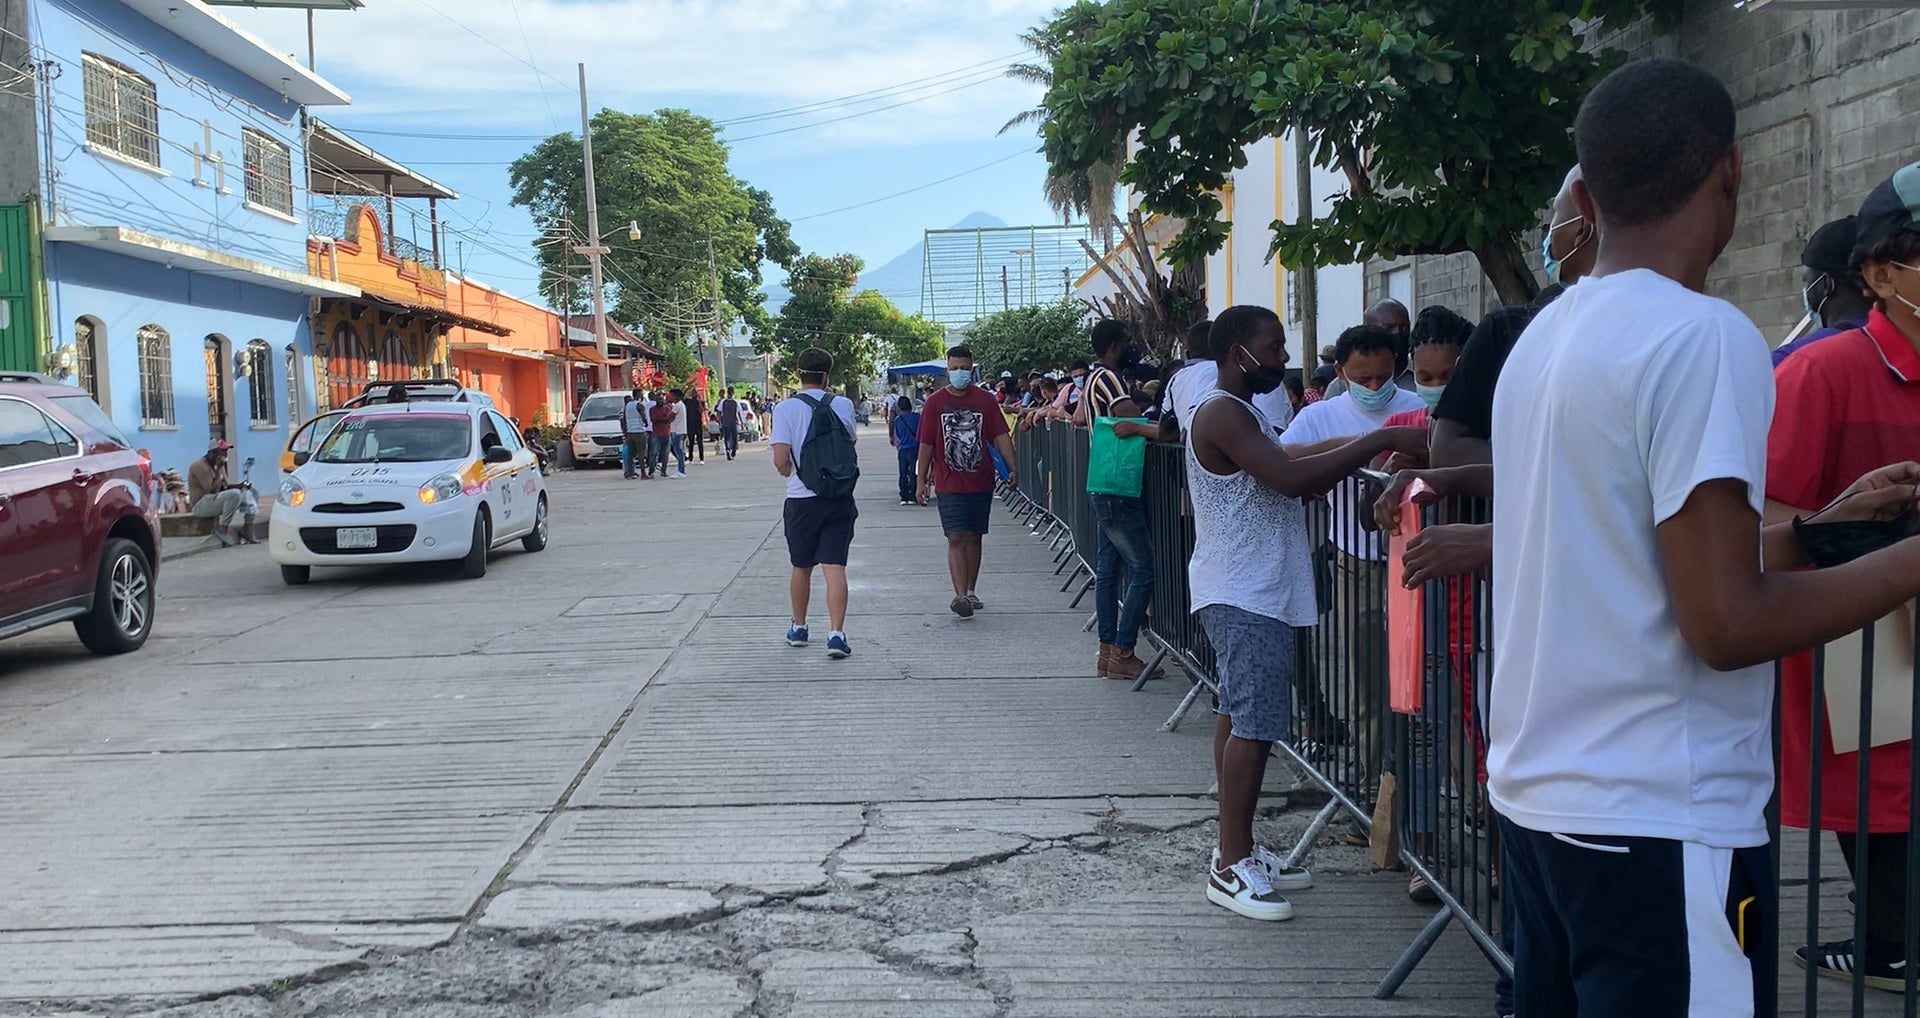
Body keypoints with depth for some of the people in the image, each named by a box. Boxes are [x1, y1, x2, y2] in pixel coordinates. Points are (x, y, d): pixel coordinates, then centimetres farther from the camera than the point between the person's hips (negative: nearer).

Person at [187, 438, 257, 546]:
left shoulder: (218, 465, 12)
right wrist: (218, 469, -21)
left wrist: (239, 485, -8)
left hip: (217, 499, 10)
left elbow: (226, 485, 13)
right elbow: (213, 490, -23)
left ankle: (248, 533, -5)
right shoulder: (200, 465, -17)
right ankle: (222, 531, -25)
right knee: (235, 494, -31)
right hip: (201, 505, -10)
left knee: (248, 492, 5)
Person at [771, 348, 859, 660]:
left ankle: (798, 628, 29)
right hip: (839, 498, 1)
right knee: (835, 567, -2)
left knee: (801, 567, 15)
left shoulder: (785, 408, -8)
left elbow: (780, 460, -14)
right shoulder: (843, 405, -1)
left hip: (802, 498, 0)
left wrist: (790, 472, 8)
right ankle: (836, 633, -12)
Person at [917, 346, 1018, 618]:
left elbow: (1001, 436, 1)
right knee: (956, 538, -10)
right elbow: (926, 445, 3)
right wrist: (921, 481, 1)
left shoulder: (986, 400, 3)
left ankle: (970, 592, 21)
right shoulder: (935, 402, 1)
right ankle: (960, 596, -16)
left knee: (973, 538, 11)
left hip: (981, 482, 2)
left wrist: (1013, 468, -10)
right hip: (950, 484, -2)